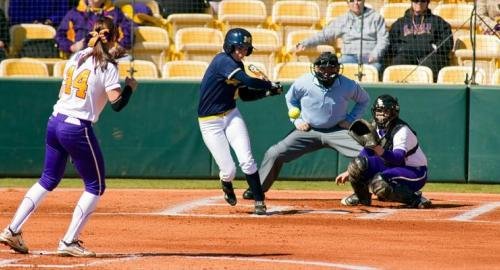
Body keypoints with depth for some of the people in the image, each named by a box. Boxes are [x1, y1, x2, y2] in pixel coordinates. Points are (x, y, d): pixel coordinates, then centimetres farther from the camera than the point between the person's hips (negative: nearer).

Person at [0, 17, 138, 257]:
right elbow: (117, 103, -15)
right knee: (95, 186, 6)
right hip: (78, 129, -7)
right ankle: (69, 242, -1)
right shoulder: (107, 66, -10)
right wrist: (130, 87, 3)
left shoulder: (76, 58, 10)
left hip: (55, 122, 7)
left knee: (48, 180, 19)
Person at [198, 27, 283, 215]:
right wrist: (272, 85, -17)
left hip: (231, 116, 6)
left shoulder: (237, 65, 5)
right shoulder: (222, 61, -21)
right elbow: (249, 81, -30)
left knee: (246, 161, -12)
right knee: (229, 170, -6)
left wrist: (268, 92, 0)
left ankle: (259, 202, -5)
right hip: (210, 122, -6)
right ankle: (226, 184, 30)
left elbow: (245, 94, 14)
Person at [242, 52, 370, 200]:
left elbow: (364, 100, 6)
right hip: (308, 131, 1)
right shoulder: (303, 83, -14)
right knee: (274, 154, -9)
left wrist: (350, 119, -5)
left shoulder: (348, 86, -15)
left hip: (337, 131, -1)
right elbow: (290, 99, 10)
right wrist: (297, 120, -1)